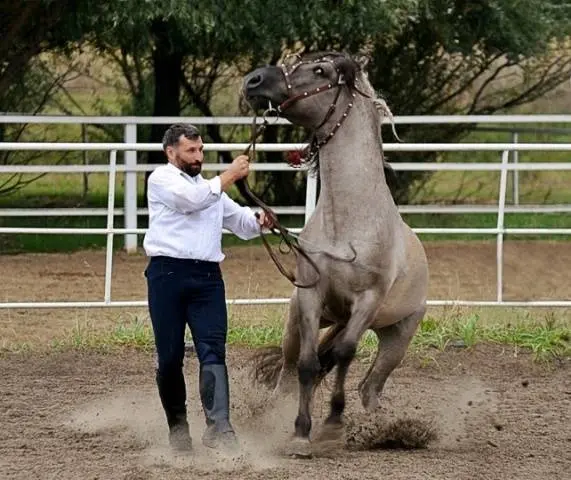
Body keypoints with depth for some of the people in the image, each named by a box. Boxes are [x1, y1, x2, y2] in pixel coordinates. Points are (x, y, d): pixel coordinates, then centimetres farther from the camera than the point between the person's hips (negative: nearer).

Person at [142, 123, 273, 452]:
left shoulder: (211, 187, 26)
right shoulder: (162, 179, 4)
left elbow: (241, 223, 26)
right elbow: (194, 199, -13)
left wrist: (259, 221, 3)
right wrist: (231, 175, -8)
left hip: (208, 277, 4)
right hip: (168, 273, -4)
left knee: (213, 352, -11)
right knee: (170, 357, 1)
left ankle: (219, 428, -23)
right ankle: (178, 426, 17)